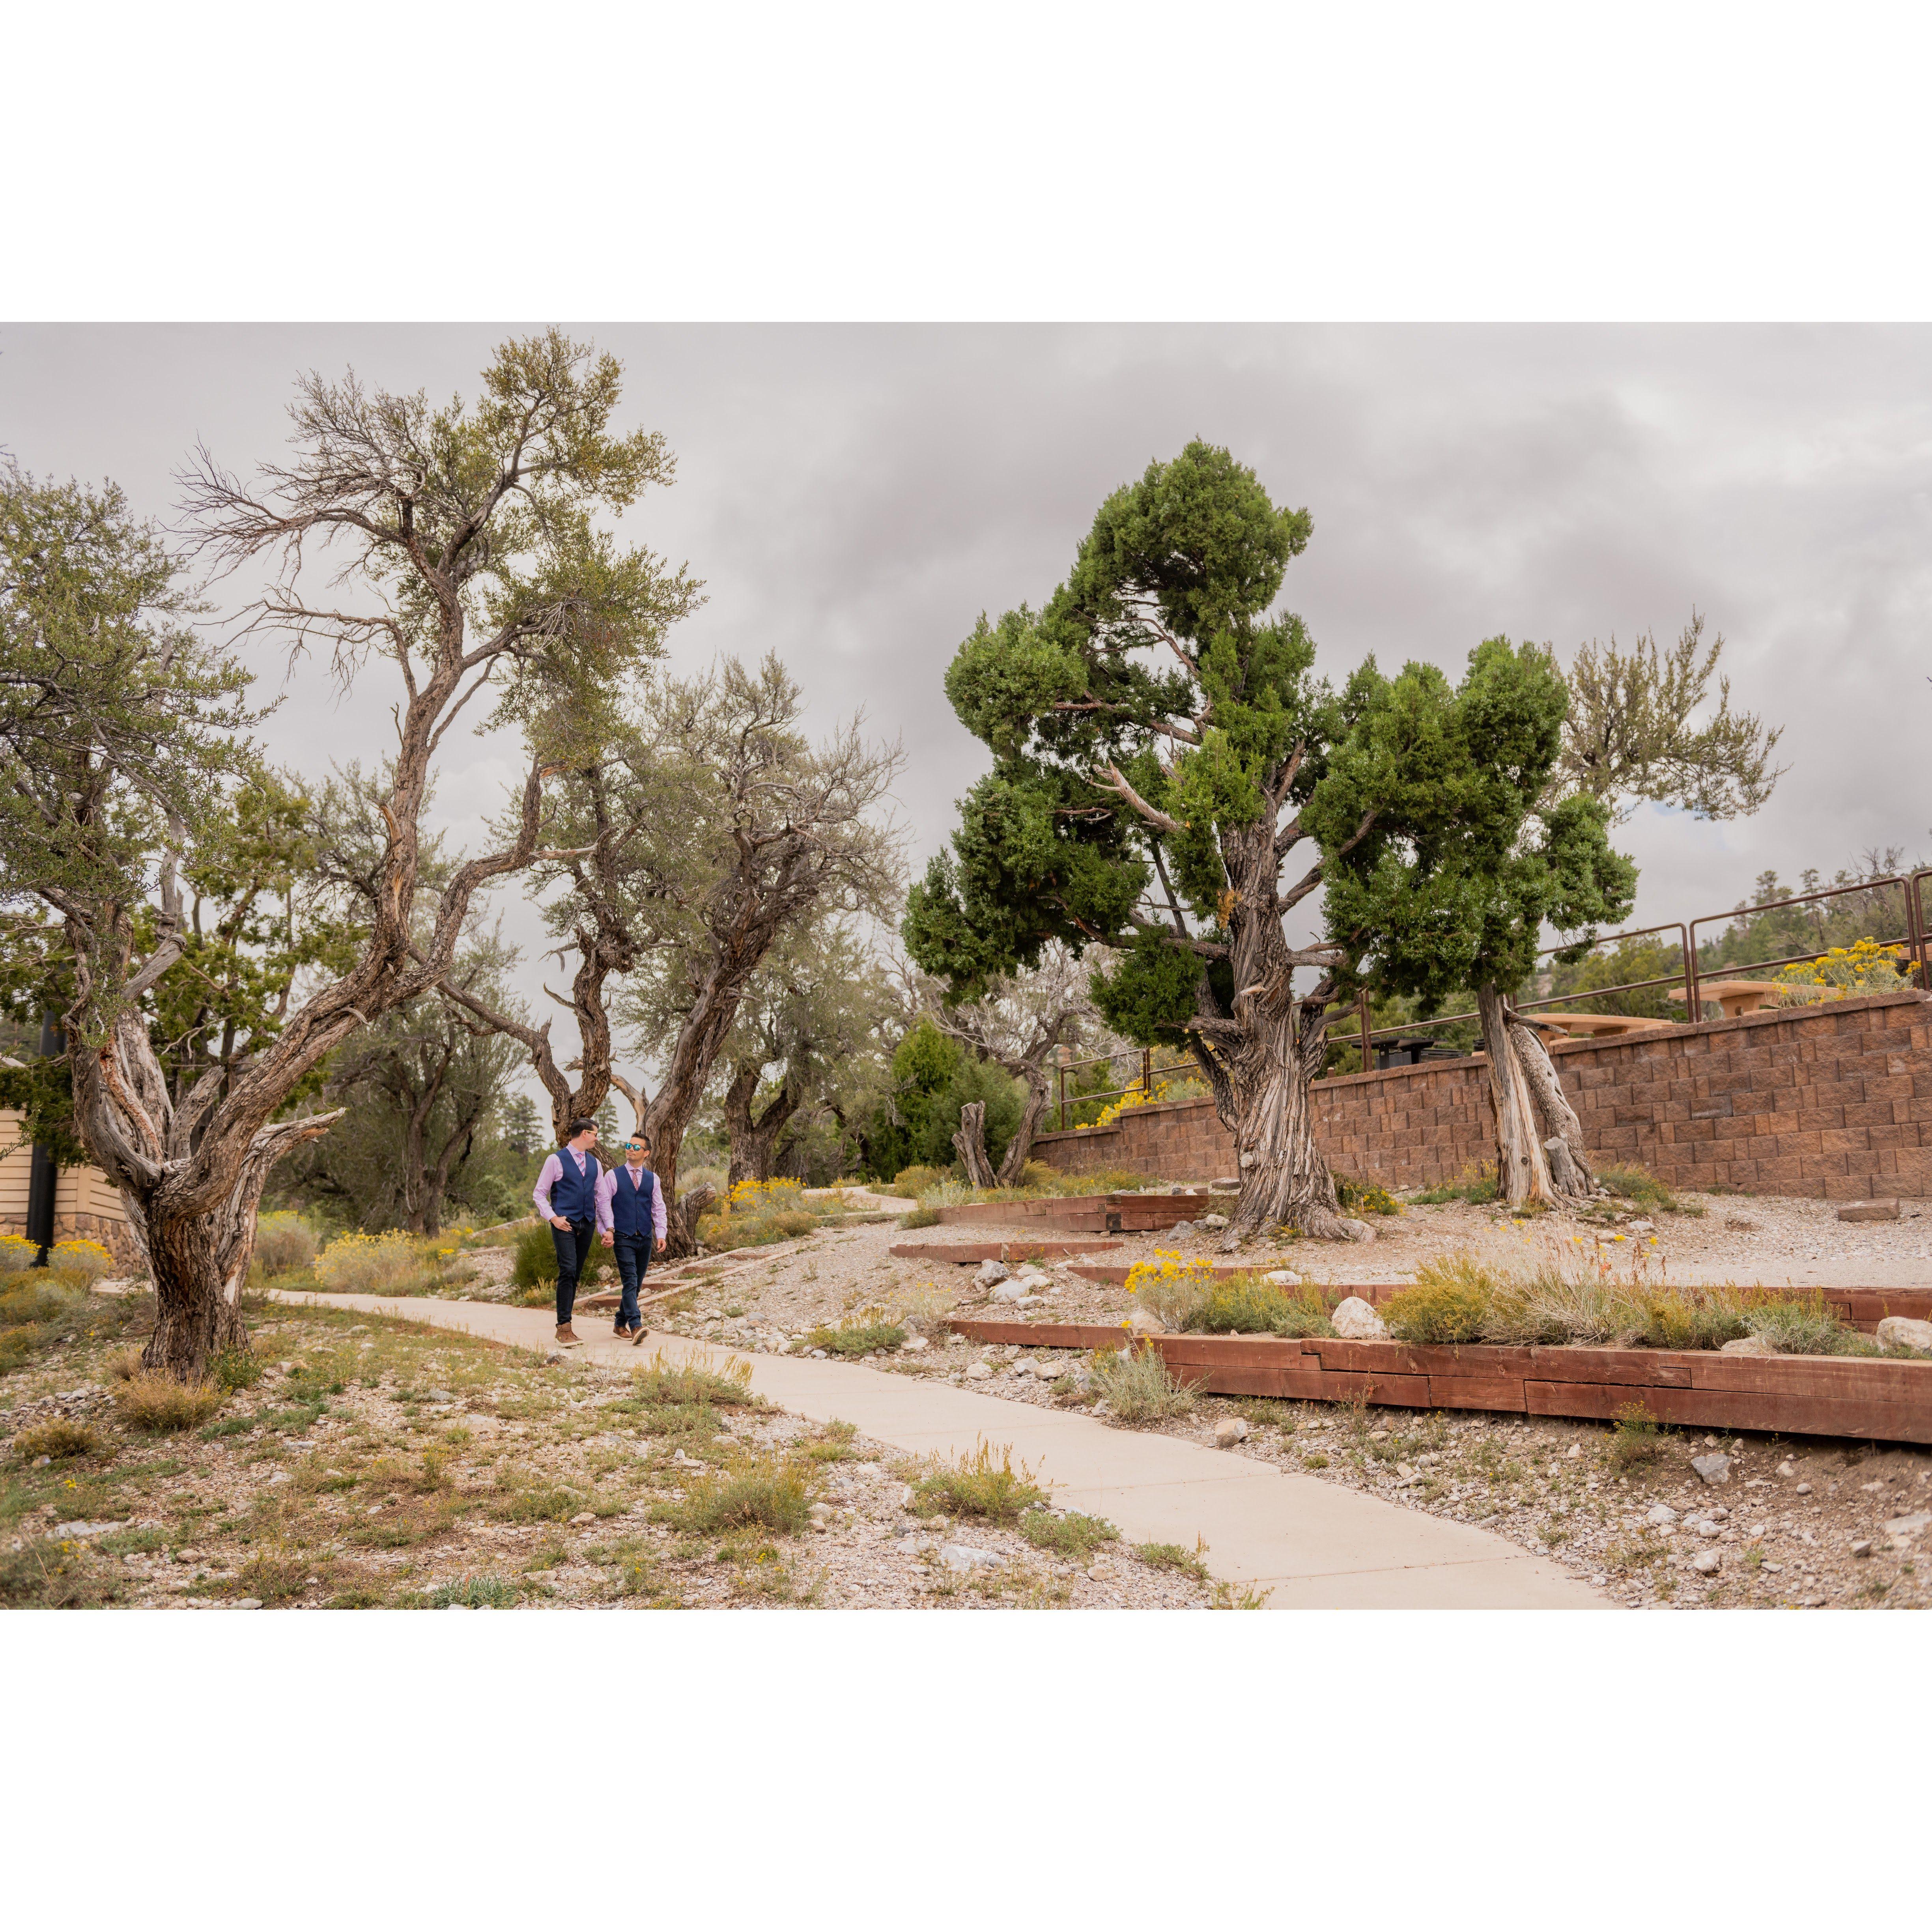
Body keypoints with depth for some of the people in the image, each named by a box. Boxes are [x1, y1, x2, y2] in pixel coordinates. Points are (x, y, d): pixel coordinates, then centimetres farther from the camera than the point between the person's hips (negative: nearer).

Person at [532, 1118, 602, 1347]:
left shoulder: (594, 1163, 15)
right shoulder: (556, 1160, -2)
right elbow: (540, 1194, 0)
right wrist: (553, 1218, -11)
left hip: (587, 1224, 6)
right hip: (565, 1224, -6)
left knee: (575, 1275, 7)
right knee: (568, 1272, -16)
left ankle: (564, 1326, 14)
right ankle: (564, 1327, -15)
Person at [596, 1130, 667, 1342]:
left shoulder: (652, 1179, 11)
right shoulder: (613, 1176, 2)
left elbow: (658, 1209, 11)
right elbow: (604, 1203, -4)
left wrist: (661, 1235, 1)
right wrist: (609, 1229, -17)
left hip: (646, 1238, 4)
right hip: (623, 1237, -4)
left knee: (636, 1283, 9)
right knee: (630, 1282, -14)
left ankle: (621, 1324, 22)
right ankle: (636, 1327, -24)